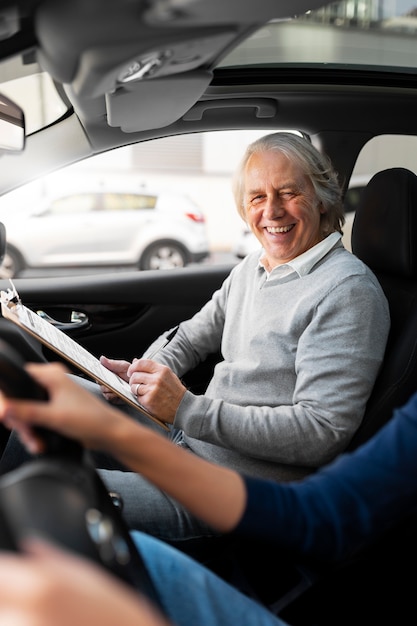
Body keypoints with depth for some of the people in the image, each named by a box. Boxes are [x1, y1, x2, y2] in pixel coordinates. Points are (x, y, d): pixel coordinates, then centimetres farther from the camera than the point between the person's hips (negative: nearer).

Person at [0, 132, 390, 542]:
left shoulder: (349, 290, -18)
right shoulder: (251, 268, 10)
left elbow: (322, 434, -24)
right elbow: (193, 338, 20)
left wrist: (187, 410, -28)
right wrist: (142, 373, -2)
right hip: (185, 437, 9)